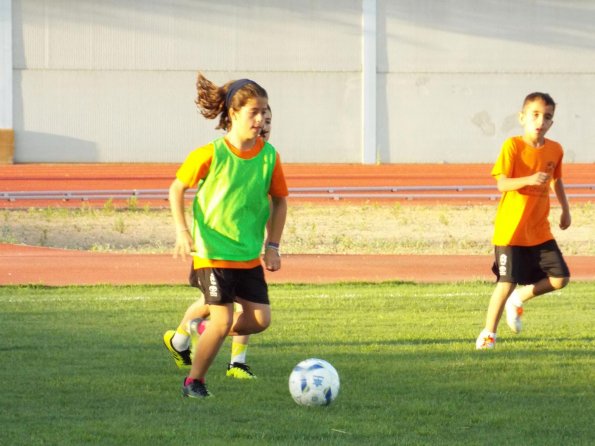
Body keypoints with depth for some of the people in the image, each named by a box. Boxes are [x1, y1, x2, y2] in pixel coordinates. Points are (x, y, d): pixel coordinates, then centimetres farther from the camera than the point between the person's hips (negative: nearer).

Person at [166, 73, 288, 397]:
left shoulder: (268, 156, -3)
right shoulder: (211, 154, -13)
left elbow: (279, 200, 10)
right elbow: (177, 189, -3)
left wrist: (273, 245, 5)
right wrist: (181, 230, -14)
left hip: (249, 254, 5)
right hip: (212, 250, -5)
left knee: (260, 319, -2)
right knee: (223, 319, -11)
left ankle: (207, 330, 26)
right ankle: (194, 381, 9)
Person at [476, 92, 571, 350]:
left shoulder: (555, 150, 3)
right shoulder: (513, 146, -13)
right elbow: (502, 183, -20)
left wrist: (565, 210, 21)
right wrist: (529, 180, -35)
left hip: (540, 231, 5)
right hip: (511, 229, -5)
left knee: (560, 278, -2)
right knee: (507, 282, -8)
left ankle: (519, 299, 22)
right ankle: (488, 333, 8)